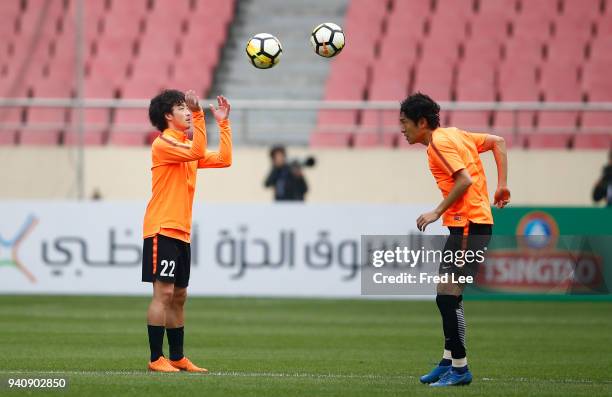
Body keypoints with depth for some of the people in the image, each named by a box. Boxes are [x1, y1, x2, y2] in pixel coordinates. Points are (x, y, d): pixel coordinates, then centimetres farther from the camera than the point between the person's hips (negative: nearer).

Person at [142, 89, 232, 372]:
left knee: (178, 297, 11)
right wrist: (198, 114, -25)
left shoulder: (186, 145, 19)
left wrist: (223, 123, 12)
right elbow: (196, 153, -25)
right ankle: (156, 359, -12)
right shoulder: (164, 143, -9)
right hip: (162, 230, -9)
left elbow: (223, 159, 15)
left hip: (180, 233, 9)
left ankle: (177, 358, 16)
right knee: (164, 293, -12)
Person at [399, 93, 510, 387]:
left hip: (469, 226, -10)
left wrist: (437, 213, -16)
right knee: (446, 296, 14)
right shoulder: (454, 135, 16)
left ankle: (460, 368, -8)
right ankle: (449, 361, 18)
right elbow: (498, 142, 23)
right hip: (464, 225, 10)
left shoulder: (440, 142, -12)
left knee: (448, 297, -10)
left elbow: (464, 180, -22)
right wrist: (502, 184, 18)